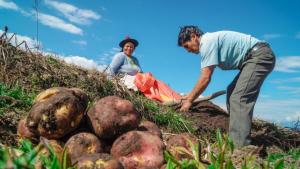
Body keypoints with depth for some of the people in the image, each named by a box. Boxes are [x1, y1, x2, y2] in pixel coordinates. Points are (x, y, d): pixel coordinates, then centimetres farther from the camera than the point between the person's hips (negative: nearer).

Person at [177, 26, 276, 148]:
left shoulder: (207, 42, -17)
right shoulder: (210, 41, 14)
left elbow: (205, 78, -20)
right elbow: (204, 77, 19)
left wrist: (189, 100, -11)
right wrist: (190, 96, 19)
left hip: (260, 55, -11)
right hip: (254, 58, 11)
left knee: (239, 97, -19)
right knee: (232, 92, 14)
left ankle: (240, 146, -21)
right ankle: (236, 139, 18)